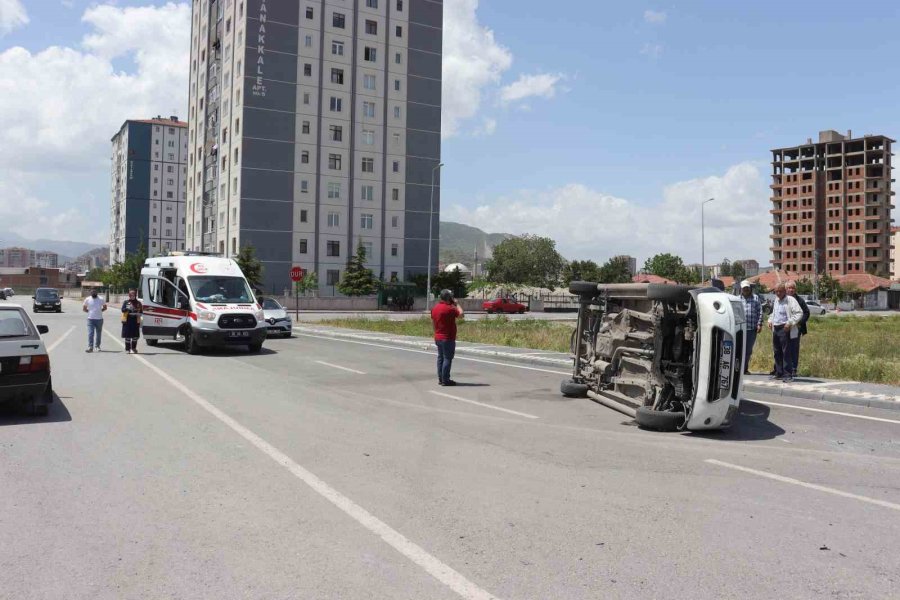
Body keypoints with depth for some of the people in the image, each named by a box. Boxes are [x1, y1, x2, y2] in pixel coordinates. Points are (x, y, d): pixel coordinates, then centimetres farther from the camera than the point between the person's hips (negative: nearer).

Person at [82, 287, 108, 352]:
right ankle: (90, 347, -12)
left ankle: (97, 346, 24)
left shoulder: (101, 299, 0)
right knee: (90, 333, -9)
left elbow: (105, 307, 10)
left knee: (99, 334, 10)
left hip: (99, 319, 1)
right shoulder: (87, 299, 2)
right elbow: (84, 308, 11)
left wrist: (100, 311, -2)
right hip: (90, 319, 0)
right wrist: (89, 311, -1)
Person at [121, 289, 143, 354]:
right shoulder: (126, 302, 6)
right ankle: (127, 349, 9)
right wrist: (128, 309, -24)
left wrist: (137, 313, -13)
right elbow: (123, 309, -5)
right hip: (127, 321, -1)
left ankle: (133, 348, 18)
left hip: (136, 321, 1)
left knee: (135, 336, 3)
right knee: (127, 336, 2)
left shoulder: (138, 303, 8)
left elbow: (141, 312, 8)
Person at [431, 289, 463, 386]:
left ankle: (440, 379, 17)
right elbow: (461, 314, -12)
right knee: (447, 359, -4)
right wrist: (456, 304, -1)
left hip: (438, 337, 9)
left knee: (440, 358, 13)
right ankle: (445, 380, -3)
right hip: (448, 338, -9)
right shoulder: (449, 308, -19)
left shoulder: (435, 308, 8)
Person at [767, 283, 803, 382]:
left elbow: (799, 313, -12)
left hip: (785, 329, -8)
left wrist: (790, 323, -19)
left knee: (786, 352, -8)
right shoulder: (776, 300, 18)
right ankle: (779, 373, 19)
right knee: (777, 352, 11)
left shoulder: (791, 300, -6)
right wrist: (770, 320, 15)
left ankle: (788, 375, -7)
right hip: (775, 328, 8)